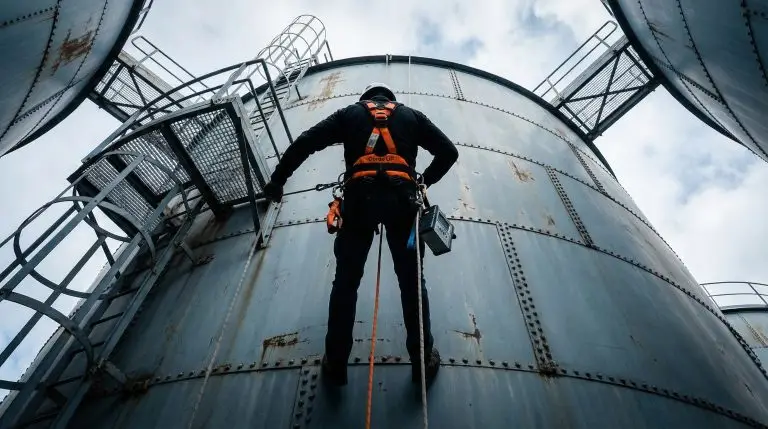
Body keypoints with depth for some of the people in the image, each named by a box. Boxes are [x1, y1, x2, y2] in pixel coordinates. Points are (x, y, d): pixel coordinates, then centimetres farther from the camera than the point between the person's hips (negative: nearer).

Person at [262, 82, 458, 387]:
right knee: (412, 281, 11)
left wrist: (277, 181, 18)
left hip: (360, 199, 0)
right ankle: (423, 360, 18)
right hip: (401, 199, 1)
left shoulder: (349, 113, 22)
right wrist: (425, 180, 31)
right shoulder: (411, 115, 24)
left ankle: (336, 364, 17)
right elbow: (449, 151, 19)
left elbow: (305, 143, 12)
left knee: (345, 282, 10)